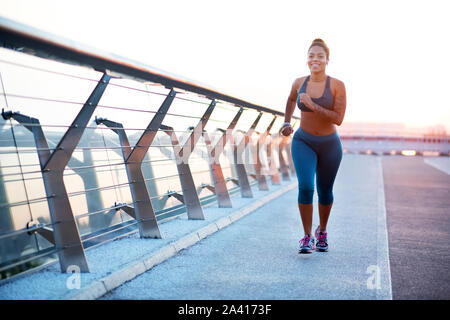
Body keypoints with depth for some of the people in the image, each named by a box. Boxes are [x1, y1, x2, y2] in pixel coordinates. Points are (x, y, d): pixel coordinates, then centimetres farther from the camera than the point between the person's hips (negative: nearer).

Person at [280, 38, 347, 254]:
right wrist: (287, 123, 12)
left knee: (325, 191, 12)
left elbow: (338, 119, -19)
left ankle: (322, 231, 38)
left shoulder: (338, 86, -13)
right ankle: (307, 237, -5)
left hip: (329, 145, 0)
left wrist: (313, 106, -28)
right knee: (305, 187, -19)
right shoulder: (299, 83, -4)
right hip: (303, 143, 1)